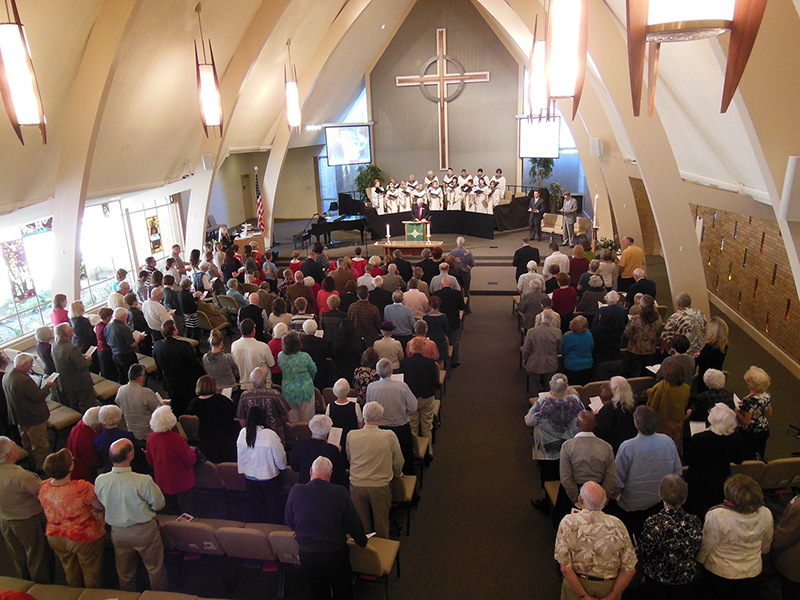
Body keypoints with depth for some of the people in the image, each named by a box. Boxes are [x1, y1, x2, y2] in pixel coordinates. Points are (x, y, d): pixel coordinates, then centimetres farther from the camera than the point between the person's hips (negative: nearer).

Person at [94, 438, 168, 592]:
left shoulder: (100, 481, -20)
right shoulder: (143, 481, -32)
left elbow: (100, 505, -1)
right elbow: (159, 504, -17)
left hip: (118, 532, 4)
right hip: (144, 531, -4)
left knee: (124, 572, 27)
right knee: (155, 567, 22)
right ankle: (160, 593, 40)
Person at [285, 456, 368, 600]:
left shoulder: (296, 492, -13)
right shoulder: (339, 492, -19)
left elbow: (289, 522, 3)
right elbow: (353, 523, -10)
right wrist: (362, 541, 9)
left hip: (307, 554, 2)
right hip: (336, 553, -2)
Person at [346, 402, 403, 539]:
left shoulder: (351, 435, -8)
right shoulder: (389, 436, -15)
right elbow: (398, 462, -1)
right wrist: (397, 473, 21)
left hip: (356, 485, 2)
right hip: (381, 485, -2)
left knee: (361, 523, 20)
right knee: (381, 522, 18)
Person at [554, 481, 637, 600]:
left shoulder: (568, 523, -19)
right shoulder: (617, 524, -15)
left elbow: (565, 568, -19)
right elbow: (630, 569, -12)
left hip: (577, 584, -2)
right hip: (609, 586, 2)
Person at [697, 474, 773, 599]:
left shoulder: (716, 516, -33)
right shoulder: (766, 514, -18)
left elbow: (706, 547, -19)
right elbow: (765, 547, 1)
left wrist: (698, 560, 3)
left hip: (719, 573, -4)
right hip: (753, 572, 4)